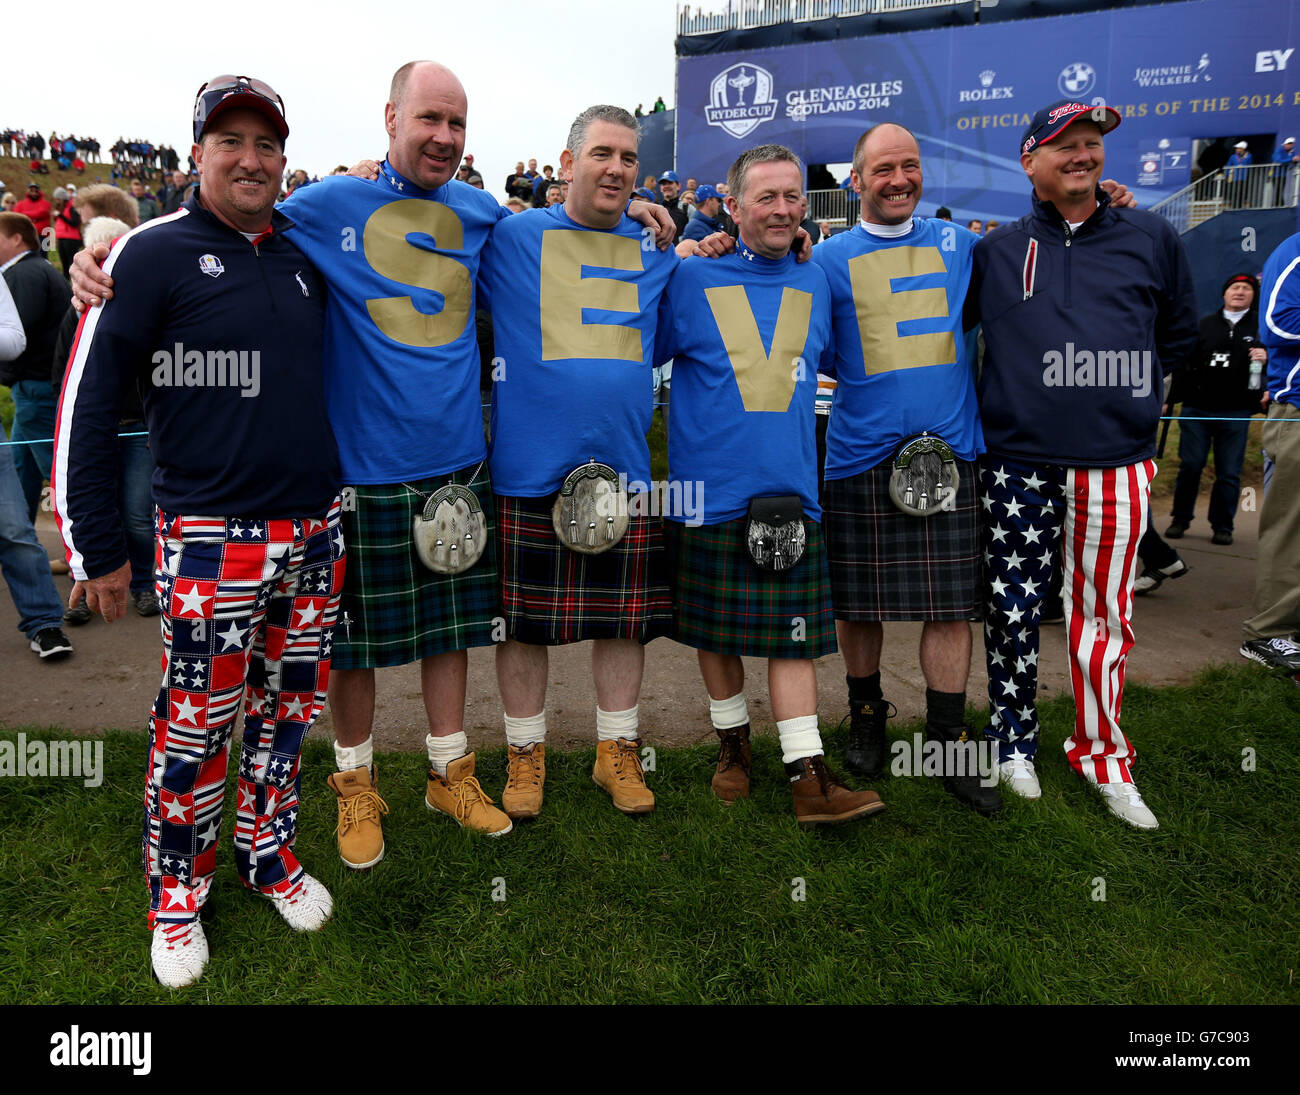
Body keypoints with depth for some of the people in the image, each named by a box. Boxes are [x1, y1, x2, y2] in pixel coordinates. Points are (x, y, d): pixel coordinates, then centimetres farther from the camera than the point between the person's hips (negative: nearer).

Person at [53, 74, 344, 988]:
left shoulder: (307, 258, 10)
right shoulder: (155, 254, -5)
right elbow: (88, 399, -5)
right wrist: (98, 548, -6)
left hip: (315, 532, 5)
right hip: (212, 540, -5)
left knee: (290, 706, 15)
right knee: (195, 724, 4)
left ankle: (269, 850, 36)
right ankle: (178, 894, 26)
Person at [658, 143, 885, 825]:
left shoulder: (814, 283, 12)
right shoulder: (693, 278, 0)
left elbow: (837, 359, 25)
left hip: (790, 488, 2)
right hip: (710, 487, -2)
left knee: (793, 636, 2)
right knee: (715, 631, 10)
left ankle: (809, 777, 7)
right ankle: (733, 745, 29)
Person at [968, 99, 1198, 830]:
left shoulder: (1152, 238, 9)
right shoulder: (997, 250, 8)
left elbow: (1179, 335, 17)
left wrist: (1131, 391, 10)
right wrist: (1016, 390, 8)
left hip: (1118, 460, 1)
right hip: (1019, 459, 0)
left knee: (1105, 610, 8)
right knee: (1014, 610, 4)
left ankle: (1103, 753, 23)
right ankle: (1015, 743, 22)